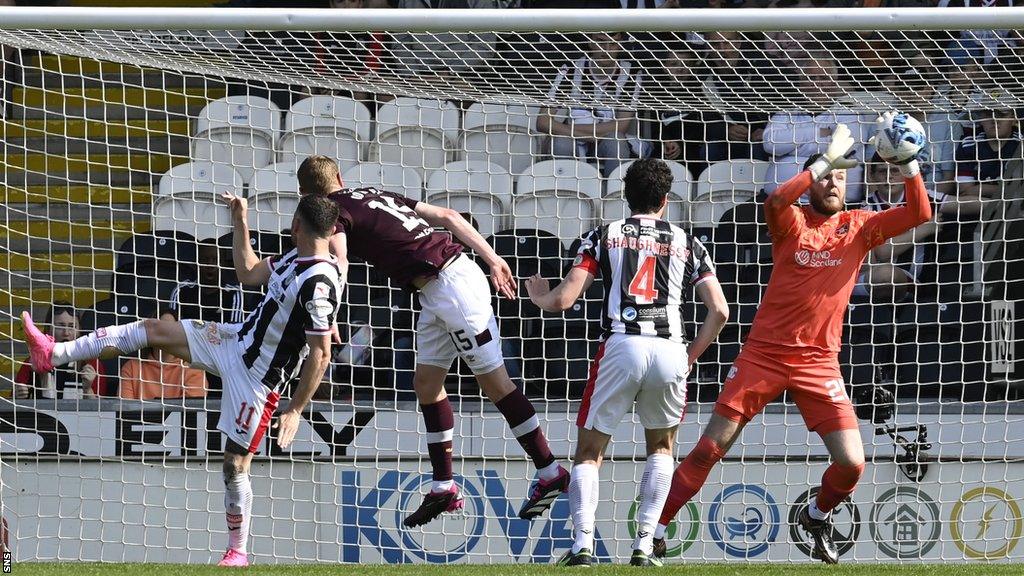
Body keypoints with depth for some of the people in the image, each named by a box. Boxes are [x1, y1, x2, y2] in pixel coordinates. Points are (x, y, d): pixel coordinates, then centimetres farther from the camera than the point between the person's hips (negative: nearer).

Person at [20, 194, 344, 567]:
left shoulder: (319, 284, -29)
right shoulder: (295, 259, 1)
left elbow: (321, 355, -28)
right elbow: (249, 274, 20)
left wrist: (295, 409, -25)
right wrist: (240, 224, 16)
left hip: (257, 376, -9)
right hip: (238, 341, 9)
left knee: (235, 464, -2)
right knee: (152, 330, 7)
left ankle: (238, 552, 16)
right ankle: (54, 354, 14)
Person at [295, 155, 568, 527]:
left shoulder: (334, 211, -2)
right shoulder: (375, 196, 21)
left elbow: (337, 262, -23)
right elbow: (447, 216, 19)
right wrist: (493, 260, 21)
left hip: (448, 284, -9)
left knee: (495, 382, -3)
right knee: (426, 382, 12)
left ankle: (550, 473, 2)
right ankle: (443, 489, 14)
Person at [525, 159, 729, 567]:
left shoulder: (603, 236, 12)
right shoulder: (687, 244, 17)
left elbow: (563, 300, 6)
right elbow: (719, 311, 10)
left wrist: (538, 297, 28)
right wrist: (690, 357, 22)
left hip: (621, 347, -1)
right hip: (670, 350, 2)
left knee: (589, 451, 10)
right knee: (661, 447, 24)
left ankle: (583, 543, -8)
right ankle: (644, 545, 12)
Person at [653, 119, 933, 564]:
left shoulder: (858, 227, 5)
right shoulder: (792, 223, -2)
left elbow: (918, 213, -3)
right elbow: (774, 201, -26)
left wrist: (906, 164, -15)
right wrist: (826, 160, -26)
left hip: (819, 361, 2)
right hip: (763, 355, -2)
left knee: (852, 464, -7)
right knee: (710, 448, -4)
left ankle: (817, 516, 25)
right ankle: (656, 528, 8)